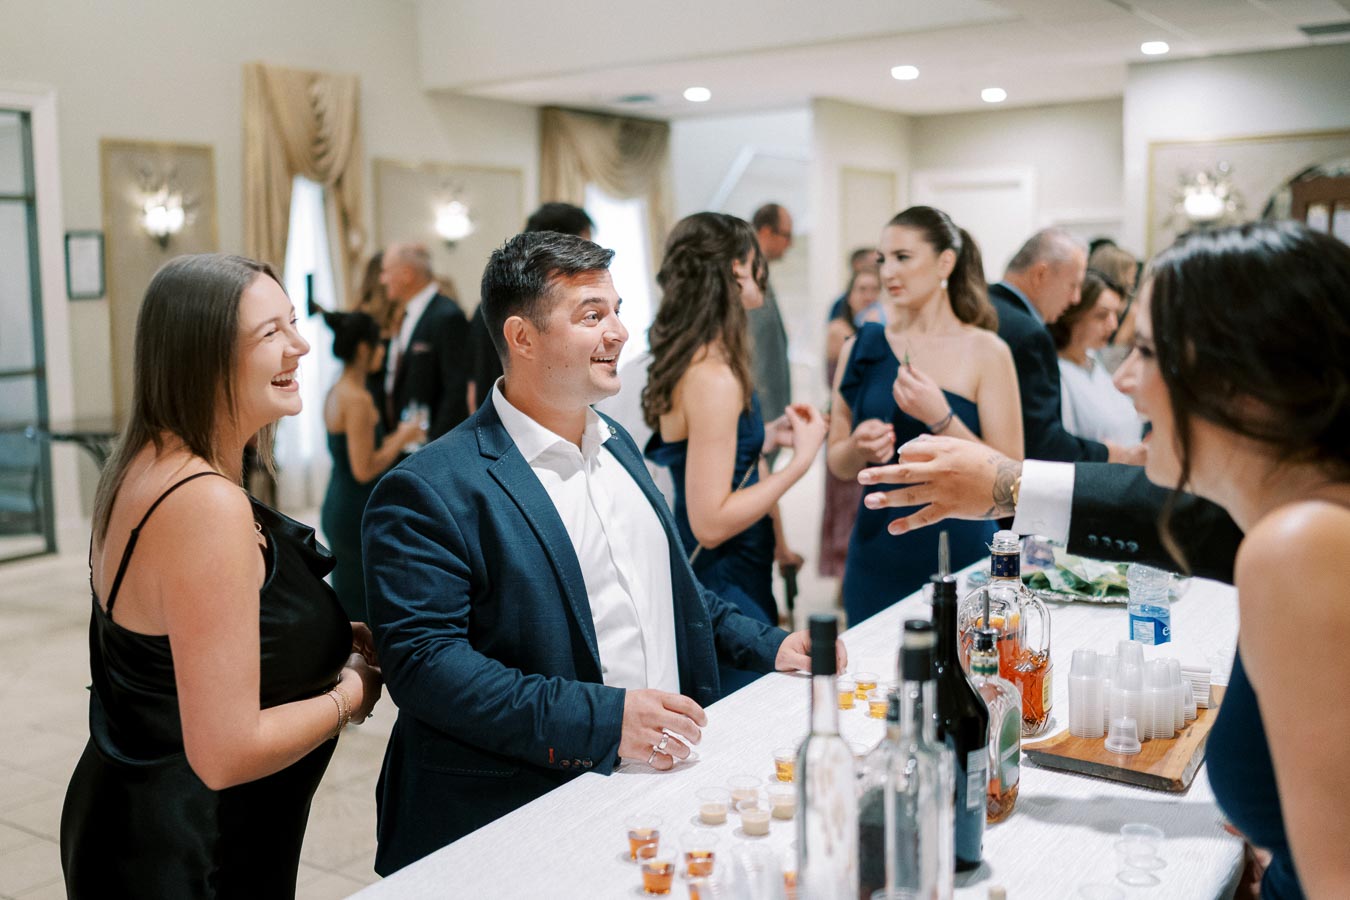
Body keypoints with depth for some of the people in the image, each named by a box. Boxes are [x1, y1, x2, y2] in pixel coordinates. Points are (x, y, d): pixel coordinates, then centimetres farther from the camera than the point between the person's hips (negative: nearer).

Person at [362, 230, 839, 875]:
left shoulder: (617, 444, 14)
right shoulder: (429, 492, -11)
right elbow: (420, 660, -19)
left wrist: (768, 646, 13)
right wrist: (602, 719, -24)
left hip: (667, 769, 6)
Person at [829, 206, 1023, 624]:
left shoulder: (986, 352, -5)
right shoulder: (861, 348, 4)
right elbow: (838, 464, 9)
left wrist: (941, 418, -21)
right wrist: (859, 449, -12)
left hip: (960, 554, -2)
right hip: (877, 555, 3)